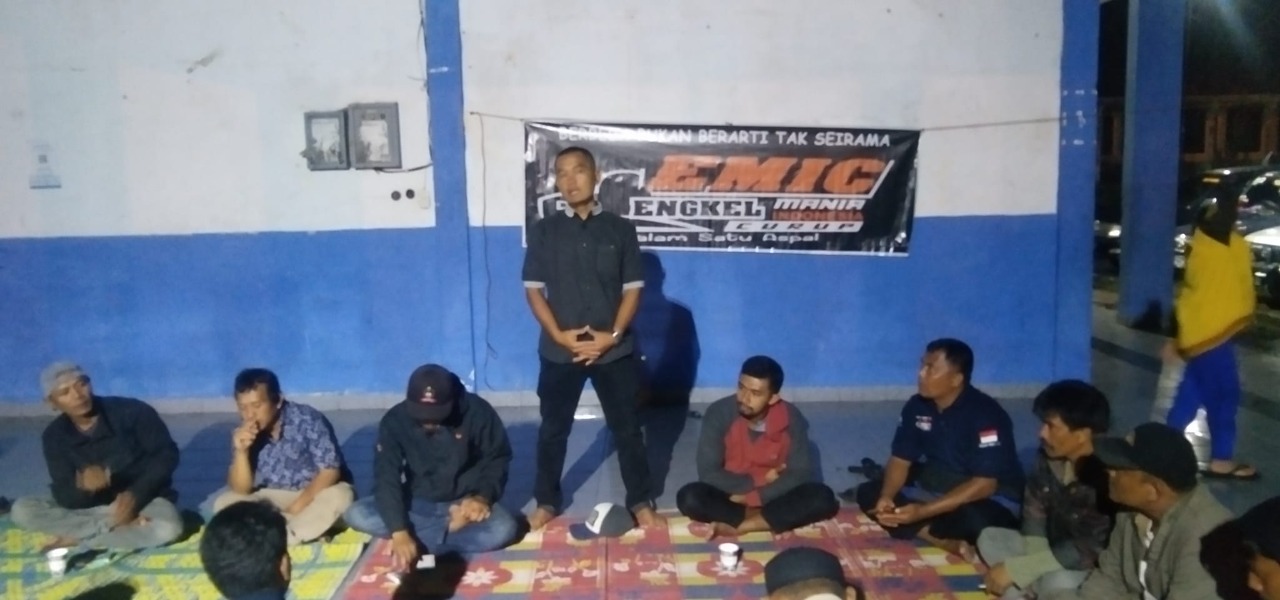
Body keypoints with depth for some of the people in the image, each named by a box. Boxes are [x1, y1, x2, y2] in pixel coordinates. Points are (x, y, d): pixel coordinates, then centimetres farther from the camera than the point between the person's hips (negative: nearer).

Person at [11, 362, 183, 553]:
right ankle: (121, 524, -21)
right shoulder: (54, 436, -5)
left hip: (144, 498, -3)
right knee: (21, 510, -18)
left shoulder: (131, 411, -15)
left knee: (166, 529, -36)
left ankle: (77, 541, -18)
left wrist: (135, 494, -22)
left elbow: (167, 454, -9)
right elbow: (65, 497, -9)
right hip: (92, 507, 3)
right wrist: (82, 486, -34)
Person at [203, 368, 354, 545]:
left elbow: (330, 470, -19)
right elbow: (241, 490, -10)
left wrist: (296, 508, -24)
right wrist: (241, 452, -26)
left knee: (340, 495, -34)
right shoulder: (244, 433, -8)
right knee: (223, 502, -18)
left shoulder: (308, 419, -18)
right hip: (270, 500, 4)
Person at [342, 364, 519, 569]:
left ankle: (420, 541, -18)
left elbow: (498, 458, -6)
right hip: (418, 504, 3)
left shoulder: (477, 412, -19)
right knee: (356, 515, -23)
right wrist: (399, 532, -33)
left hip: (465, 503, -2)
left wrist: (483, 497, -24)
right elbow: (386, 478, -20)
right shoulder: (394, 420, -16)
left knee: (503, 528, -33)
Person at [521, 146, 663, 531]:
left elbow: (633, 289, -1)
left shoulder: (621, 229, 0)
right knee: (553, 429, 12)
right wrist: (558, 334, -12)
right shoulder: (544, 231, 0)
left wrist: (613, 336, -11)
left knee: (627, 428, 9)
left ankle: (641, 503, 24)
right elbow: (533, 289, -1)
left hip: (615, 350, 0)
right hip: (558, 350, 1)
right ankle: (547, 502, 29)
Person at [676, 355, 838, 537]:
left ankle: (740, 527, -25)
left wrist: (753, 497, -25)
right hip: (733, 494, -1)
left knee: (823, 498, -26)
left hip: (771, 496, 1)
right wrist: (758, 480, -20)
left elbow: (801, 473, -17)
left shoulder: (791, 418, -14)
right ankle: (765, 519, -20)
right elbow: (708, 473, -19)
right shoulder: (719, 413, -18)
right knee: (689, 498, -30)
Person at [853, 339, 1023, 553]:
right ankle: (951, 543, -23)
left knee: (974, 519, -42)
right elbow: (900, 459, 0)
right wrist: (886, 497, -22)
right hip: (935, 491, 7)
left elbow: (985, 484, -27)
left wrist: (924, 511, -34)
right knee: (869, 493, -13)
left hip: (990, 500, -7)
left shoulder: (985, 414, -23)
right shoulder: (917, 406, -4)